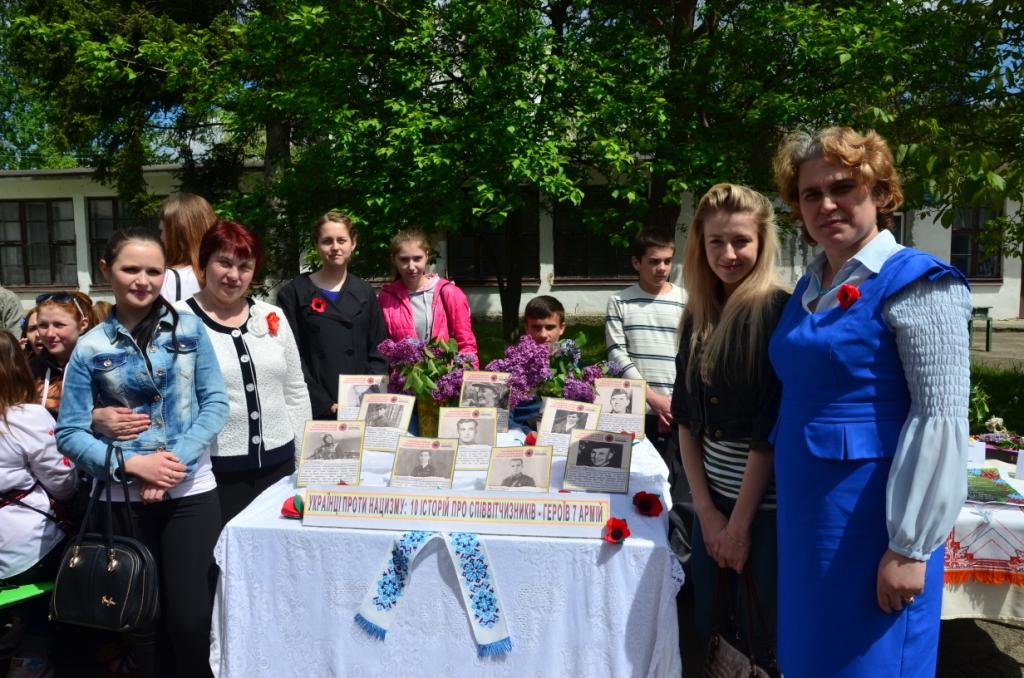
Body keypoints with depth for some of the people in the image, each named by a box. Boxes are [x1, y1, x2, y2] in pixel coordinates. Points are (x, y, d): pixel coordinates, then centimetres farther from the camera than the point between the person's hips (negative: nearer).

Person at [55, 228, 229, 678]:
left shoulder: (189, 329, 0)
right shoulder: (90, 348, 0)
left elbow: (216, 403, -2)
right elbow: (69, 433, -1)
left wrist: (177, 459, -14)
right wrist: (131, 465, -15)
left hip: (191, 490, 0)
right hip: (127, 498, 1)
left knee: (192, 617, 1)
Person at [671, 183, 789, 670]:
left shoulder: (777, 312, -13)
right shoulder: (699, 315, 5)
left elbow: (771, 426, -16)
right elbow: (686, 418, 5)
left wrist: (739, 522, -12)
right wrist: (705, 509, -2)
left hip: (766, 504, -5)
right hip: (712, 499, 6)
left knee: (759, 639, 8)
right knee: (708, 631, 16)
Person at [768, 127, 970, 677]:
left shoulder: (916, 283, -12)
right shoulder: (808, 287, 9)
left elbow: (941, 420, -17)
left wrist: (910, 546, -18)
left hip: (873, 520, -7)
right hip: (806, 516, 7)